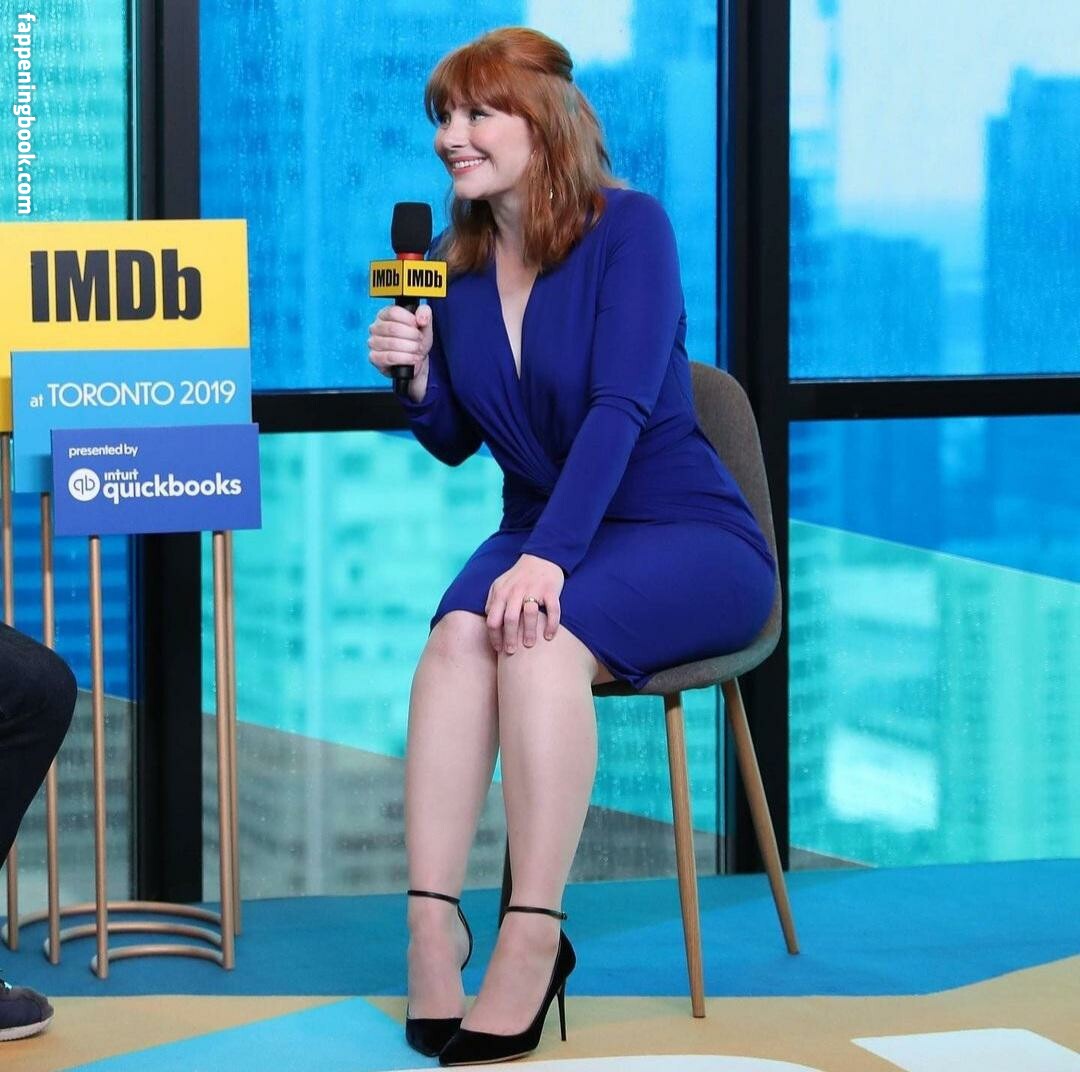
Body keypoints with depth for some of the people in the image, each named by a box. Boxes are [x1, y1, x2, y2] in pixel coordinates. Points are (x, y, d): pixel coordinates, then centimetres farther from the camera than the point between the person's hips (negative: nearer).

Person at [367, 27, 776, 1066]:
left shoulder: (627, 227, -10)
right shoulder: (457, 259, 7)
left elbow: (622, 406, -21)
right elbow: (455, 441, 15)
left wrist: (550, 557, -32)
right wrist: (415, 374, -8)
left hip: (685, 540, -5)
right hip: (539, 535, 5)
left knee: (541, 633, -34)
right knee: (459, 632, -29)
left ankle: (532, 941, -34)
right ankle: (430, 929, -36)